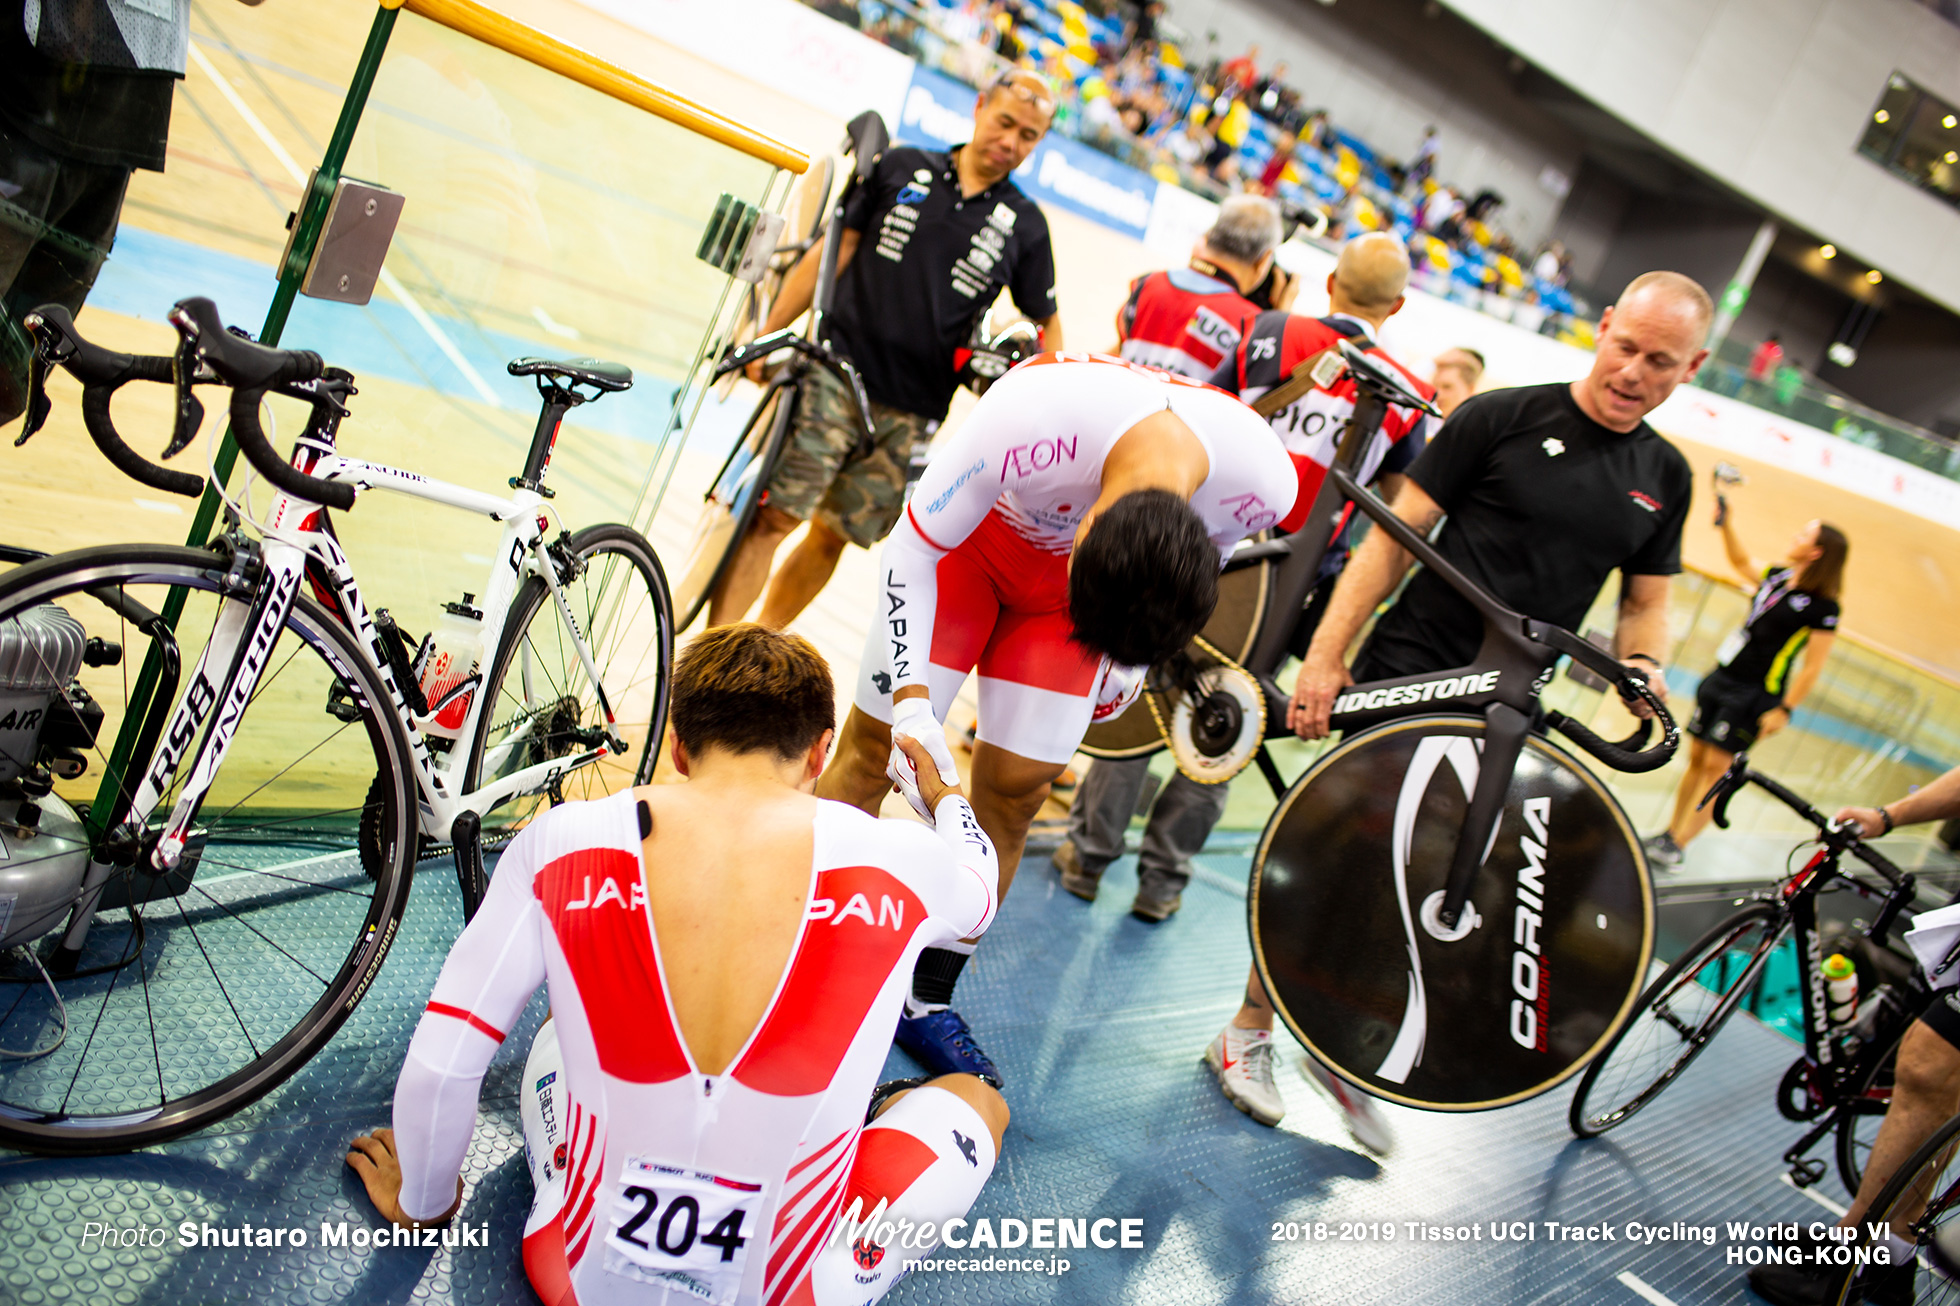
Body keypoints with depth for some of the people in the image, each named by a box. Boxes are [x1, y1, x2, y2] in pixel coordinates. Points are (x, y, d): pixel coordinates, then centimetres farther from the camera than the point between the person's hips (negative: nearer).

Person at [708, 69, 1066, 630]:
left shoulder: (1024, 225, 7)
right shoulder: (901, 167, 7)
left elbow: (1047, 321, 14)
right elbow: (831, 253, 8)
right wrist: (767, 336, 4)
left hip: (909, 414, 1)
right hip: (836, 375, -1)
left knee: (833, 535, 6)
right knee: (772, 515, -10)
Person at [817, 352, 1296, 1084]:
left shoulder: (1263, 483, -32)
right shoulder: (1025, 419, -42)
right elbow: (910, 550, -24)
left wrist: (1133, 650, 3)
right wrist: (912, 702, -30)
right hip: (969, 533, -2)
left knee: (1013, 791, 1)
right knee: (874, 743, -2)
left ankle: (925, 1001, 18)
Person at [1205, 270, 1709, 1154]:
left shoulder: (1664, 477, 10)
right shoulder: (1503, 417, -6)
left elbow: (1645, 601, 19)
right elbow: (1394, 535, -7)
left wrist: (1640, 664, -5)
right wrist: (1324, 658, -14)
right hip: (1405, 679, -4)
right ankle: (1248, 1033, 18)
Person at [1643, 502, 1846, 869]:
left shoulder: (1822, 606, -12)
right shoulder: (1777, 575, 7)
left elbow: (1812, 667, -13)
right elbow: (1743, 563, 29)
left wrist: (1784, 710, -15)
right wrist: (1727, 523, 23)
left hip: (1754, 694, -6)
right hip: (1721, 677, 7)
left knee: (1716, 766, -7)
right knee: (1697, 758, 8)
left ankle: (1677, 846, -3)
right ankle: (1670, 832, 16)